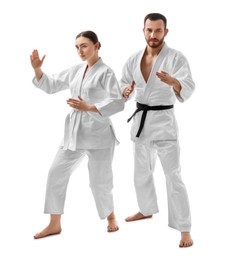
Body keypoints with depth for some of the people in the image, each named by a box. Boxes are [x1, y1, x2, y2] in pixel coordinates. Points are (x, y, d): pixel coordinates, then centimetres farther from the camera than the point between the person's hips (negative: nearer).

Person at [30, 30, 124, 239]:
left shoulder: (105, 72, -10)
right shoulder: (76, 71, 10)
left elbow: (118, 103, -17)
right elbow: (51, 86, 15)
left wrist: (90, 108, -25)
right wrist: (37, 69, 0)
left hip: (98, 132, -6)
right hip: (74, 131, 7)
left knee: (99, 181, 3)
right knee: (56, 173, 5)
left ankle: (111, 216, 32)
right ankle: (55, 225, 18)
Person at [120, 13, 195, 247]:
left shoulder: (176, 58, -12)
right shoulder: (134, 59, 2)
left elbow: (188, 89, -26)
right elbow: (122, 89, 6)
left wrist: (173, 82, -48)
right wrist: (125, 92, -19)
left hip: (164, 121, -5)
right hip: (140, 120, 6)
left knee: (173, 176, -7)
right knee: (141, 172, 19)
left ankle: (184, 229, 2)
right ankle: (147, 210, 41)